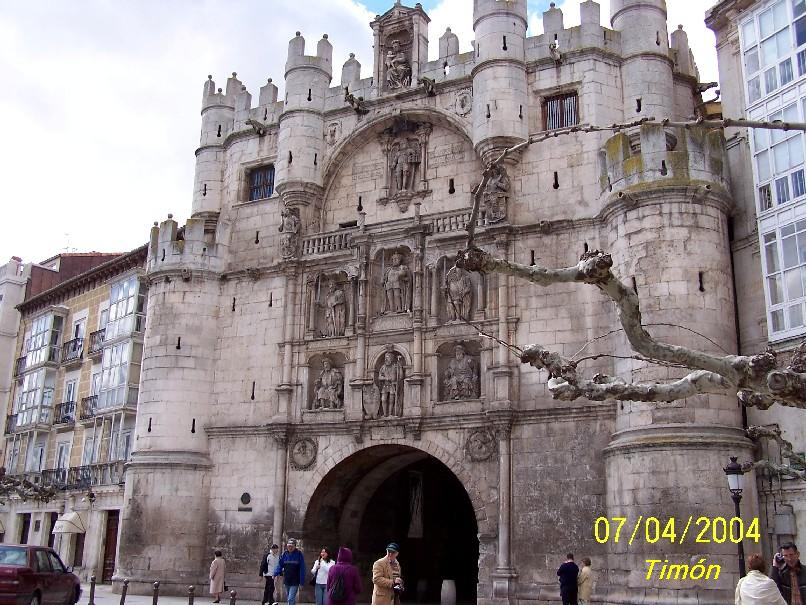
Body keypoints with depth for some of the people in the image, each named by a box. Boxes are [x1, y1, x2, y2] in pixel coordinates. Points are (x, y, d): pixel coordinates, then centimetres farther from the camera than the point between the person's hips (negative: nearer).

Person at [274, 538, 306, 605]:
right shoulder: (285, 554, 3)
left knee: (291, 599, -12)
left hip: (295, 582, -5)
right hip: (286, 581, 5)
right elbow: (280, 565, 1)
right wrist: (276, 574, -17)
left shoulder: (299, 555, -8)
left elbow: (302, 569, -9)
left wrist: (301, 582, -12)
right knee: (291, 599, 17)